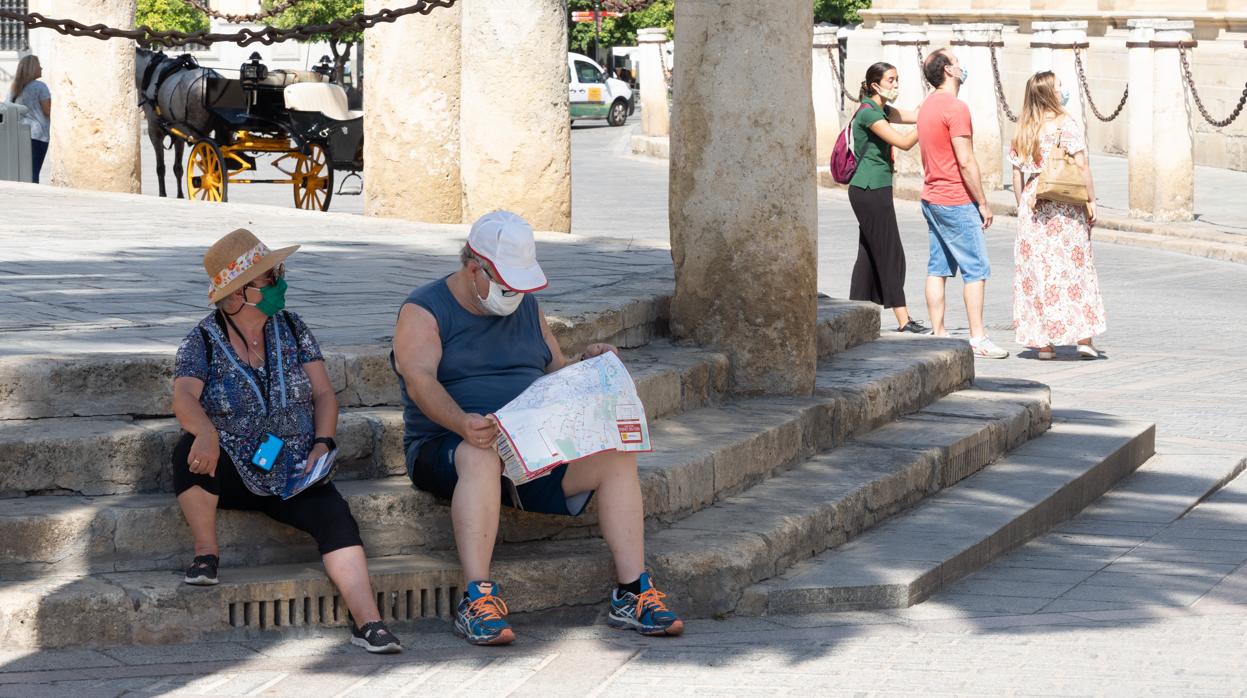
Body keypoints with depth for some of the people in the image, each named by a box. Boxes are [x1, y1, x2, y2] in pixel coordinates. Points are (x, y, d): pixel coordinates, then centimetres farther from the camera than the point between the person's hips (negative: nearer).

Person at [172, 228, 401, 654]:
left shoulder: (291, 330, 8)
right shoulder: (203, 342, -2)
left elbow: (323, 394, 6)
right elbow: (184, 399, -19)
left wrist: (322, 445, -12)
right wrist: (206, 431, -42)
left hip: (292, 475, 2)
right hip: (230, 475, -2)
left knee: (334, 514, -27)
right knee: (190, 452, -34)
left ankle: (367, 622, -39)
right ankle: (206, 552, -15)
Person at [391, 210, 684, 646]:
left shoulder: (526, 307, 18)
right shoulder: (424, 312, -3)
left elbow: (555, 371, 24)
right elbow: (420, 379, -19)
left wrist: (585, 365, 0)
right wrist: (461, 423, -39)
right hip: (447, 447, -5)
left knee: (617, 457, -18)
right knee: (481, 457, -42)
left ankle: (632, 594, -22)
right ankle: (477, 600, -47)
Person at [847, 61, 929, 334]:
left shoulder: (881, 110, 15)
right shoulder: (869, 113, -15)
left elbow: (915, 115, 10)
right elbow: (903, 142, -20)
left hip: (872, 191, 10)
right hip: (870, 190, -10)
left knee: (869, 254, 10)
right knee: (890, 254, -9)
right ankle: (904, 320, -8)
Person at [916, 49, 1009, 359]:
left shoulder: (927, 105, 12)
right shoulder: (955, 108, -17)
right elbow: (966, 162, -20)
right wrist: (983, 203, -13)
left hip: (932, 199, 9)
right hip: (956, 202, -9)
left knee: (938, 269, 9)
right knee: (976, 269, -4)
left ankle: (938, 334, 9)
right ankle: (978, 339, -6)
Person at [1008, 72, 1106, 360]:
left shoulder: (1023, 130, 7)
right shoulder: (1066, 124, -7)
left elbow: (1017, 173, 9)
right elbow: (1081, 165, -12)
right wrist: (1091, 200, -6)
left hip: (1033, 206, 4)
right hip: (1066, 207, -4)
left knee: (1037, 270, 6)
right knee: (1075, 267, 5)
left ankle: (1043, 342, 6)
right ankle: (1084, 338, 3)